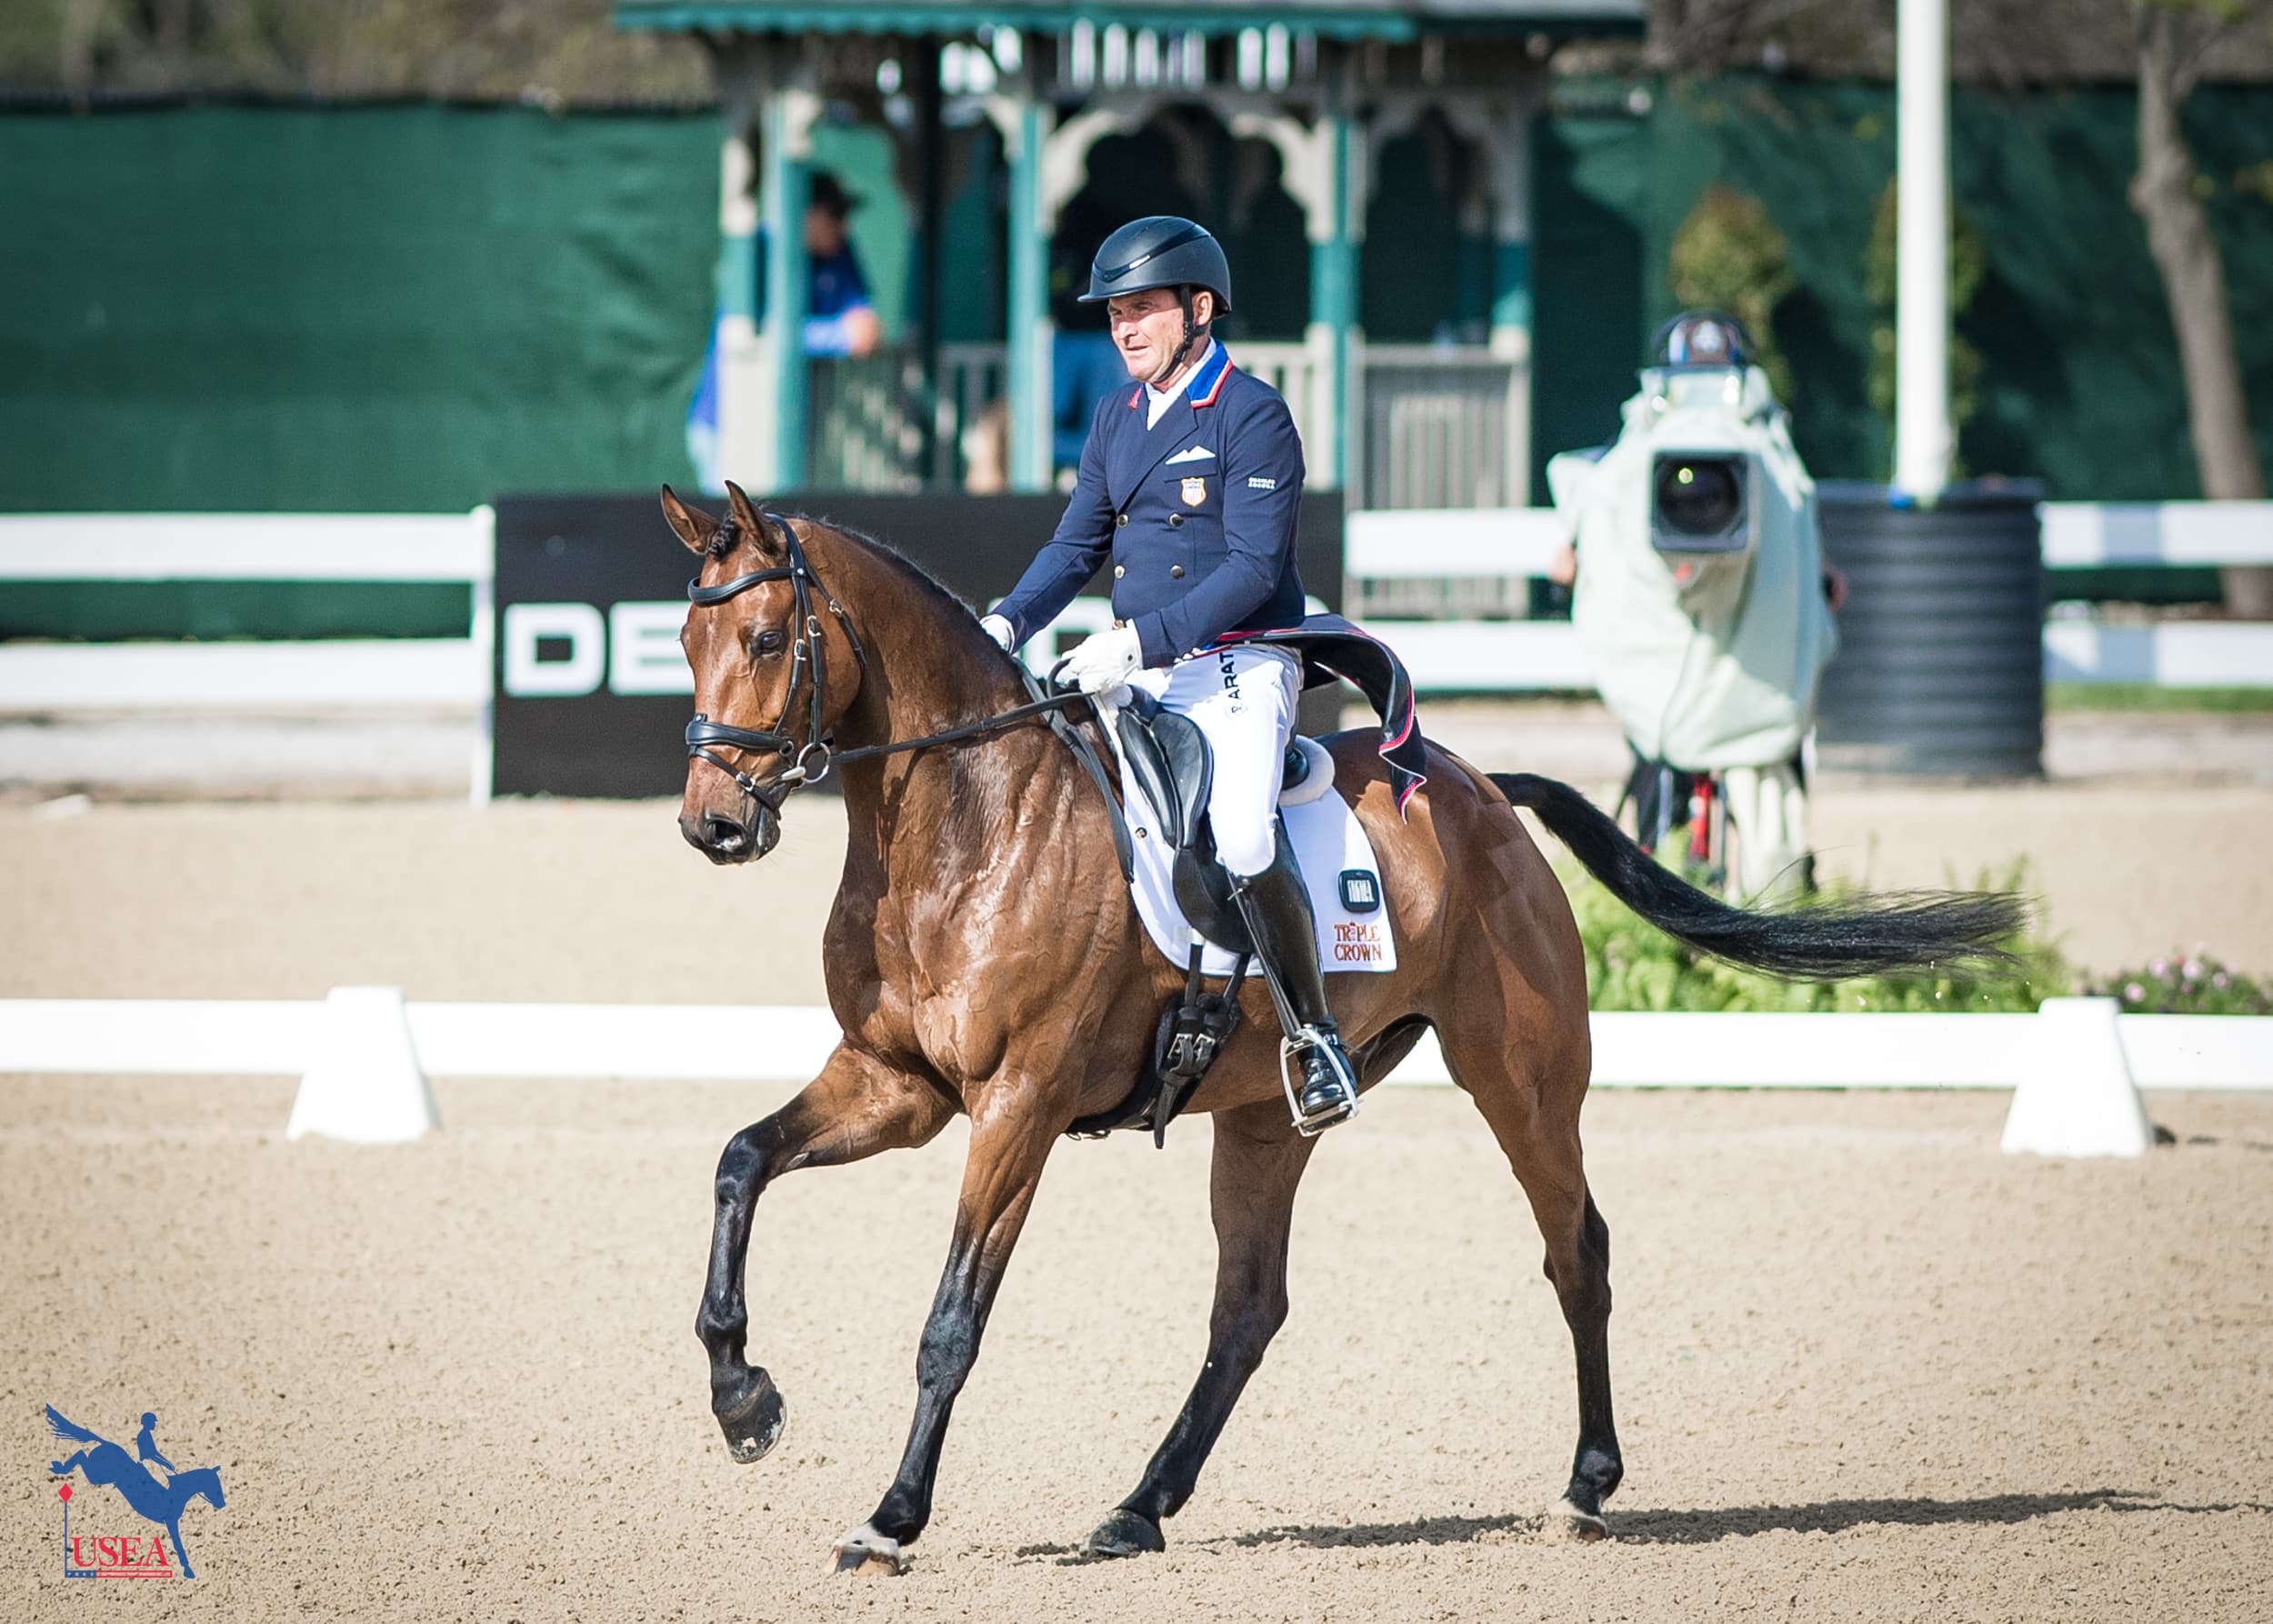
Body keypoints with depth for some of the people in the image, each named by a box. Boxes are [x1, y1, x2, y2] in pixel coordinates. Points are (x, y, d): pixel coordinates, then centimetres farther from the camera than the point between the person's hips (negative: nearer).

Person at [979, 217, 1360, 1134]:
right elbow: (1078, 543, 17)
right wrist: (1007, 624, -1)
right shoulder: (1116, 417, 13)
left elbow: (1253, 568, -17)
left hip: (1238, 669, -8)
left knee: (1241, 844, -30)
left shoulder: (1252, 417, -10)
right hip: (1139, 675, 8)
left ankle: (1314, 1034, -13)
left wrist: (1143, 642, -26)